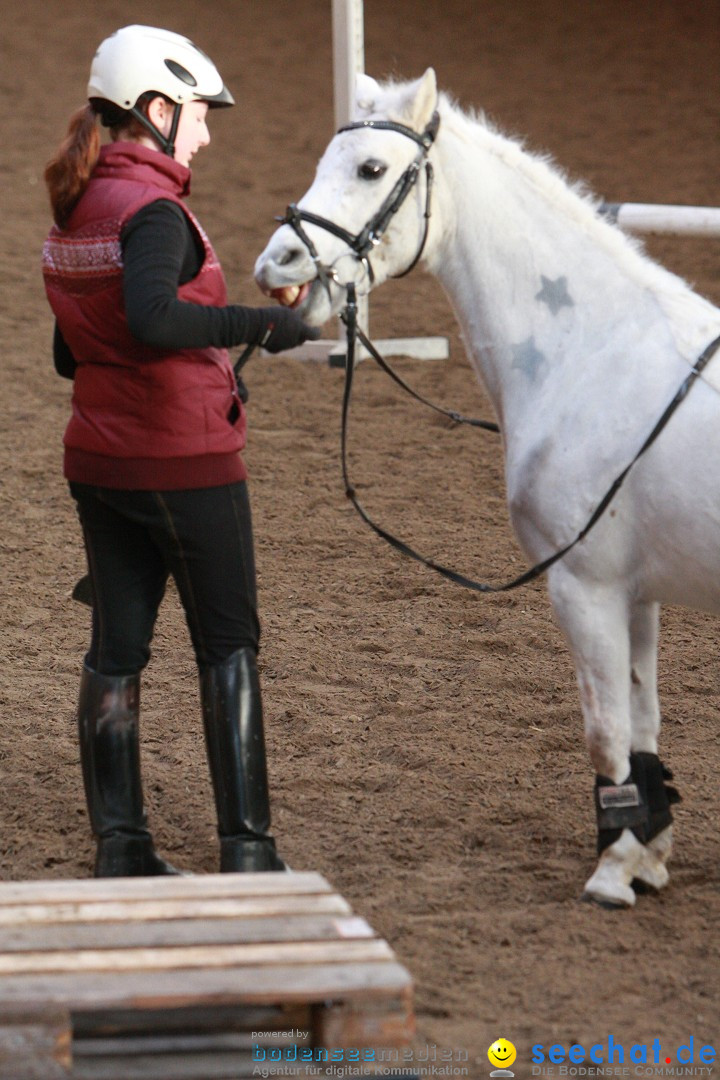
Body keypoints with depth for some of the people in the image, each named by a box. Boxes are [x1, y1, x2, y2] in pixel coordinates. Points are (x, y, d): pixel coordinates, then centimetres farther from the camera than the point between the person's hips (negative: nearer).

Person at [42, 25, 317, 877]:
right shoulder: (153, 212, -18)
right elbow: (152, 316, -37)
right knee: (227, 645, 4)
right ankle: (245, 845, 6)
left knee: (115, 646, 10)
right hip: (186, 462, -8)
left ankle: (118, 845, 12)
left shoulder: (75, 212, 9)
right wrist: (257, 323, -27)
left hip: (98, 458, 8)